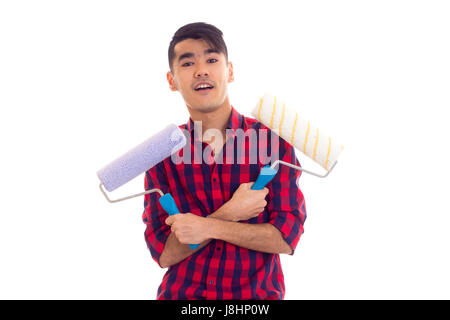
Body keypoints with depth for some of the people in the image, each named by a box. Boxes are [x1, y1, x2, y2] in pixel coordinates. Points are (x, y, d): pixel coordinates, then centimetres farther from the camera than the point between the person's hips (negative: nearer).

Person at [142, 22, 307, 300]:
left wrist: (209, 227, -21)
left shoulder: (273, 140, -7)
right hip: (181, 293, 1)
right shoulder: (162, 153, -3)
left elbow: (287, 237, -11)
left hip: (257, 293, -1)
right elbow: (163, 253, -7)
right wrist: (230, 212, -18)